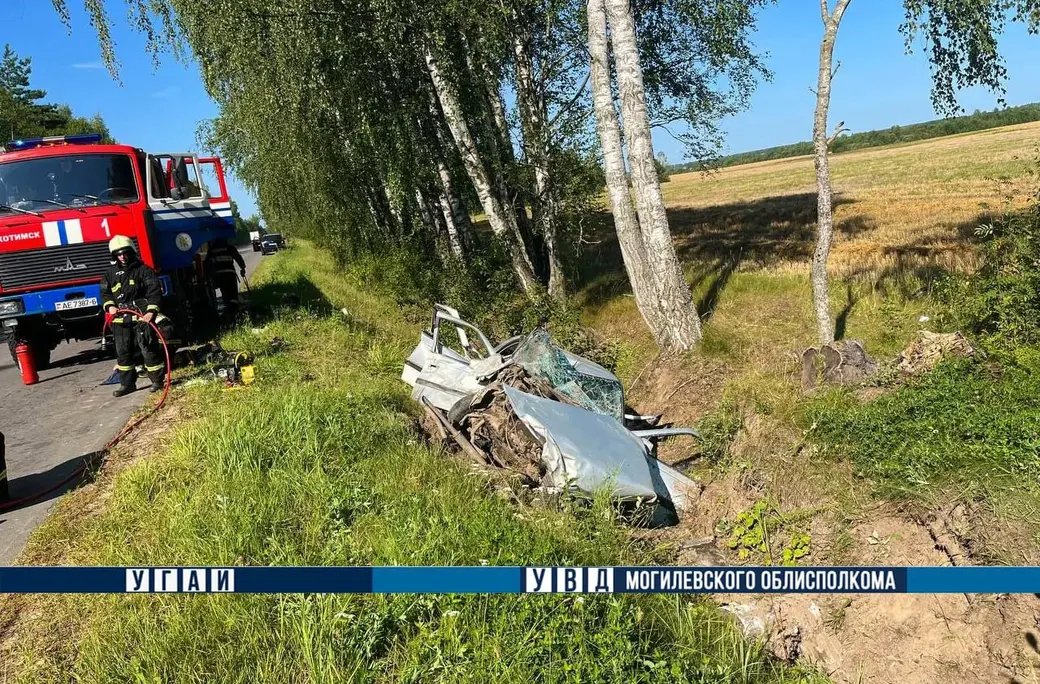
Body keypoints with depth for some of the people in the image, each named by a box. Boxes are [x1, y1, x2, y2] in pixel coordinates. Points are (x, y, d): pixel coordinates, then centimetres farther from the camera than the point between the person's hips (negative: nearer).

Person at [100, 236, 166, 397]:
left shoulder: (143, 269, -1)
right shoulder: (110, 273, 13)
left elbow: (154, 291, -7)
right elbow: (105, 292, 15)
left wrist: (151, 311, -18)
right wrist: (110, 306, -6)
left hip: (141, 317, -5)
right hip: (120, 319, 5)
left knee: (149, 349, -3)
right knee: (123, 352, 9)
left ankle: (158, 380, 9)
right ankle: (127, 384, 19)